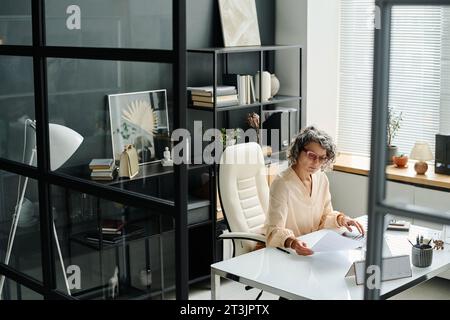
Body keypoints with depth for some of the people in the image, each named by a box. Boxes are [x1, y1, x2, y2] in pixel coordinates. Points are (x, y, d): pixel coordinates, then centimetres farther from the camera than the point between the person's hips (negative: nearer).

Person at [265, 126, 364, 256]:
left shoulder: (322, 178, 3)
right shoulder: (282, 184, -20)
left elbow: (325, 216, 12)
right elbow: (275, 231, -24)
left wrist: (340, 218, -9)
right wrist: (292, 242, -43)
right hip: (285, 252, -7)